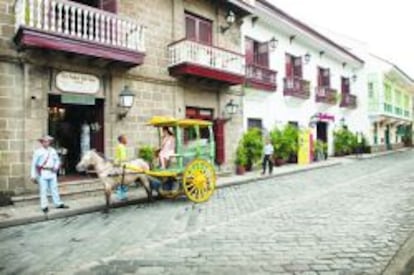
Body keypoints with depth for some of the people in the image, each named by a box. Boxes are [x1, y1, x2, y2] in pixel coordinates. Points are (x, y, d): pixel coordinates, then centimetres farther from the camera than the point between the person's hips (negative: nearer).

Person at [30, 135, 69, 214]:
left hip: (52, 173, 4)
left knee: (54, 188, 9)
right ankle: (44, 206, 8)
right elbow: (34, 164, -2)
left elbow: (57, 160, 17)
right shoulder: (38, 151, -3)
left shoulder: (52, 150, 10)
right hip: (42, 173, -4)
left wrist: (56, 166, -3)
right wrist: (33, 175, -5)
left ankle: (58, 203, 17)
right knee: (43, 190, -1)